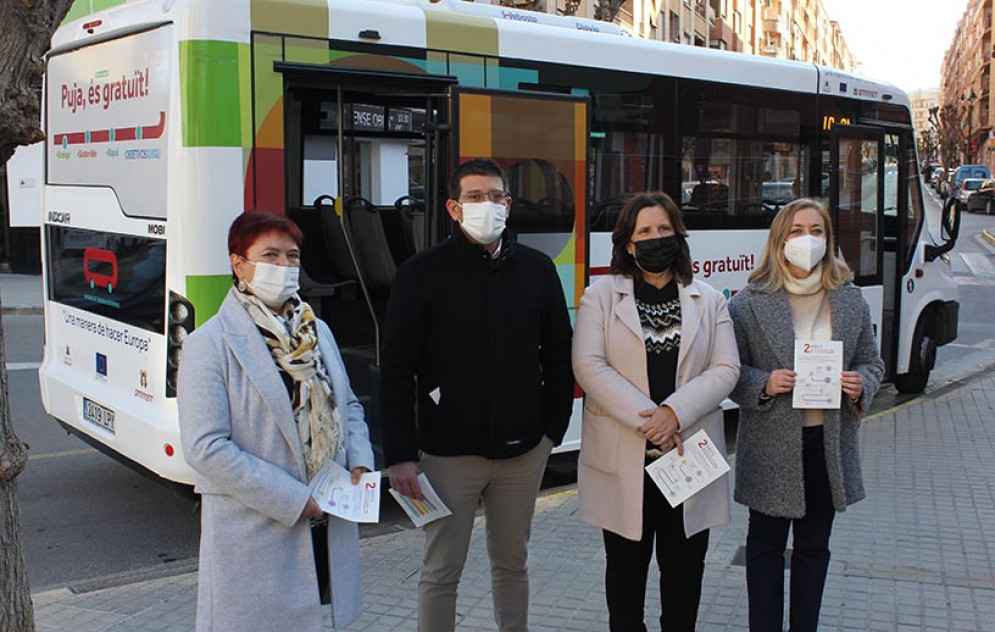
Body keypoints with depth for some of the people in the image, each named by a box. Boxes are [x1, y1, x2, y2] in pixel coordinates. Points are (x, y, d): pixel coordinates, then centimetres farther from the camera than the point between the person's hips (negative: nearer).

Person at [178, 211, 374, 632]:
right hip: (252, 532, -6)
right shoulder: (209, 345, -11)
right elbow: (204, 447, -18)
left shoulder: (317, 331, 11)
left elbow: (348, 405, 20)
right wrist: (292, 500, -18)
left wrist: (360, 463, -1)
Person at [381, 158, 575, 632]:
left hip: (523, 450, 3)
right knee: (441, 573, 6)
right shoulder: (421, 274, -5)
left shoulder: (537, 269, 4)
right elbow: (397, 373, -7)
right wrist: (400, 454, -11)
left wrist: (553, 428, 5)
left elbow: (558, 356, 11)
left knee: (512, 563, 17)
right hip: (449, 451, -3)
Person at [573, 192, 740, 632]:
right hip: (624, 459, -1)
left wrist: (675, 413, -16)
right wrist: (645, 420, -16)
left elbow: (726, 369, 0)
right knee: (626, 566, 10)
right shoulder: (601, 296, 2)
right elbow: (589, 366, -8)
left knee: (685, 568, 10)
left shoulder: (709, 301, 9)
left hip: (689, 456, 2)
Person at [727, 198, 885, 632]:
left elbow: (871, 363, 11)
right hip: (771, 445, -3)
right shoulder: (750, 302, -7)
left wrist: (861, 385, -10)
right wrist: (764, 385, -21)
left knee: (814, 545, 15)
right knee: (766, 546, 8)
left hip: (830, 443, 4)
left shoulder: (850, 300, 4)